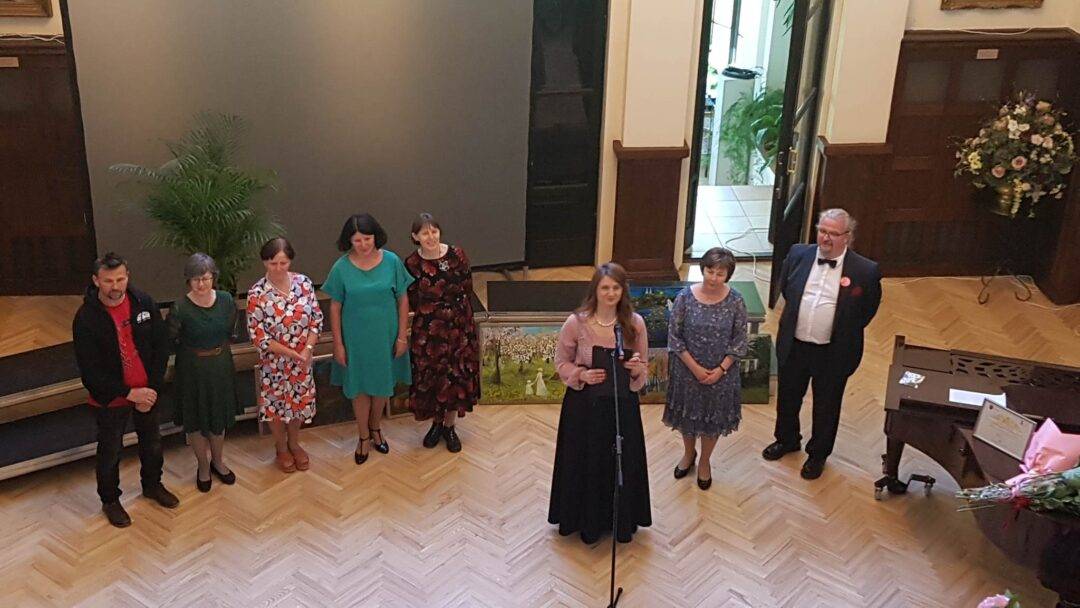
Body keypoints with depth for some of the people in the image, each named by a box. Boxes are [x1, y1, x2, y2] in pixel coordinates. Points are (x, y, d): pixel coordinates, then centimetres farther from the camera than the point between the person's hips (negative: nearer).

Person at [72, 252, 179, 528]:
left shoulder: (144, 303, -11)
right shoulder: (86, 317, -20)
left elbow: (161, 347, -5)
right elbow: (90, 370, -18)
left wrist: (152, 389, -12)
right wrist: (129, 393, -19)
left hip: (147, 392, 3)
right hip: (110, 399, -3)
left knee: (152, 443, 22)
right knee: (110, 452, 14)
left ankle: (152, 485, 48)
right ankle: (110, 500, 37)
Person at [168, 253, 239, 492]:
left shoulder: (226, 301, -11)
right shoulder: (180, 308, -21)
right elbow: (170, 340, -7)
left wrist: (220, 350, 9)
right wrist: (191, 353, 3)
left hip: (221, 366, 3)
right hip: (193, 369, -3)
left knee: (219, 418, 19)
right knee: (196, 420, 13)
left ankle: (218, 461, 41)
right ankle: (203, 466, 34)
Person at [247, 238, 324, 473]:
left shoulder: (304, 282, -11)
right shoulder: (257, 293, -20)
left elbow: (316, 319, -4)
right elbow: (258, 336, -18)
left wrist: (307, 350, -16)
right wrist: (291, 353, -19)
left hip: (302, 358, 3)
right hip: (274, 361, -3)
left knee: (299, 401, 19)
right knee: (276, 403, 16)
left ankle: (294, 444, 43)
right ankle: (281, 448, 39)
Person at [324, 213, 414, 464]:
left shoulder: (392, 261, -12)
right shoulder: (342, 268, -13)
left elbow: (403, 300, -4)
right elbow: (335, 308, -5)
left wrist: (402, 336, -4)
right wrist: (338, 343, -5)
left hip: (386, 336, 1)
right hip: (356, 337, -1)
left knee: (382, 385, 17)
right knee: (360, 387, 12)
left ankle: (375, 428, 41)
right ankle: (364, 437, 31)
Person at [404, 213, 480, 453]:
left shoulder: (457, 255, -12)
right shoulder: (412, 264, -9)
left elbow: (467, 289, -1)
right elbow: (412, 302, 0)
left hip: (459, 327, 0)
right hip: (427, 331, 0)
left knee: (457, 377, 8)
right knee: (430, 377, 10)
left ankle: (449, 426, 28)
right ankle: (436, 423, 33)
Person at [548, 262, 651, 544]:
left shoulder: (635, 323, -7)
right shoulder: (576, 322, -13)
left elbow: (643, 369, 3)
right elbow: (561, 363, -1)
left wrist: (636, 369, -20)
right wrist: (582, 375, -19)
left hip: (623, 404, 2)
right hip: (584, 404, -1)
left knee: (623, 462, 13)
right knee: (584, 463, 11)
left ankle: (622, 520, 35)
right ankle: (586, 520, 33)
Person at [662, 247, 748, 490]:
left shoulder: (735, 301, -15)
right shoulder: (685, 297, -16)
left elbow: (740, 341, -7)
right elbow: (674, 337, -11)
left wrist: (721, 369, -14)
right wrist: (694, 367, -14)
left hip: (721, 373, 0)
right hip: (688, 370, 0)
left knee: (714, 417, 17)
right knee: (688, 414, 20)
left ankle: (704, 462, 41)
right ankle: (688, 453, 48)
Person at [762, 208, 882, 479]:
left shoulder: (866, 271, -18)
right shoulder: (798, 254, -9)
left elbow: (868, 310, -2)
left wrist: (844, 333, 3)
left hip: (833, 353, -3)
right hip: (793, 346, 3)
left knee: (826, 406, 17)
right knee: (787, 397, 23)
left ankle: (818, 454, 41)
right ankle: (786, 439, 50)